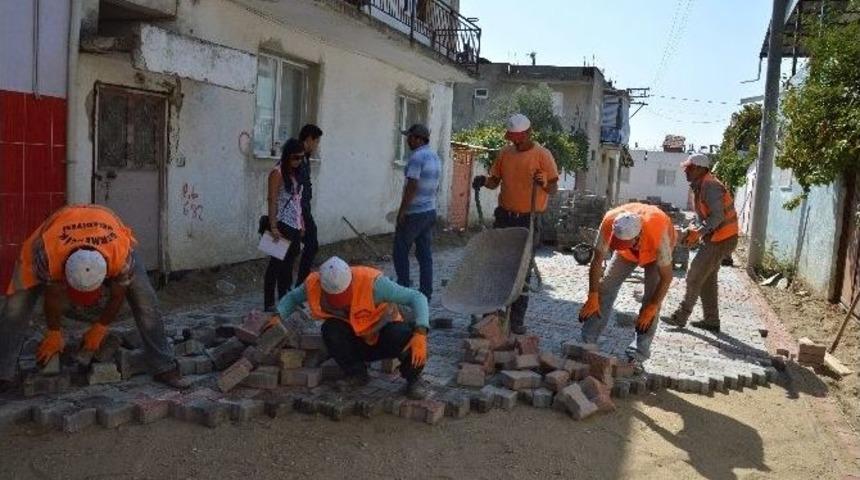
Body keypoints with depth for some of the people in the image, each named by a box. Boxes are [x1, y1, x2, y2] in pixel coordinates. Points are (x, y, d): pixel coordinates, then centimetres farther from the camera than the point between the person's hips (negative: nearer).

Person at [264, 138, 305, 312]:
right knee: (277, 264, -3)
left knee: (288, 264, 14)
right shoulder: (277, 173, -10)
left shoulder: (295, 173, 13)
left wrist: (302, 223, 14)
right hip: (282, 225, -8)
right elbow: (272, 200, -15)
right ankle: (269, 304, 4)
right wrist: (273, 227, -20)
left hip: (294, 226, 8)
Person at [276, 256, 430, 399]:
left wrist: (420, 334, -45)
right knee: (330, 329, -30)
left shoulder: (371, 282, -32)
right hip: (354, 340, 3)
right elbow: (292, 298, 2)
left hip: (383, 333, -2)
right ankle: (357, 373, -4)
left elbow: (417, 297, -32)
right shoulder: (314, 284, -21)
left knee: (407, 337, -35)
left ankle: (413, 379, -4)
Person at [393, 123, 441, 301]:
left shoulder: (417, 157, -16)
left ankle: (404, 287, 6)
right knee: (425, 254, 9)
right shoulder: (435, 157, 12)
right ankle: (426, 292, 11)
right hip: (430, 211, 8)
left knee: (401, 250, 4)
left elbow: (411, 187, -21)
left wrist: (402, 211, -17)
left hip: (414, 213, -8)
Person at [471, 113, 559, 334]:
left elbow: (554, 188, -5)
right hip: (504, 216, 4)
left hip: (529, 220, -4)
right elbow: (495, 181, 13)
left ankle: (517, 319, 9)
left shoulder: (542, 155, -5)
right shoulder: (505, 153, 7)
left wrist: (543, 183, -27)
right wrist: (484, 181, -9)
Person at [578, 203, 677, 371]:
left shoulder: (659, 232, -44)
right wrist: (593, 297, -23)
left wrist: (651, 308, -27)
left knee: (652, 299, -15)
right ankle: (587, 343, -2)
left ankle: (637, 355, -11)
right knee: (606, 287, -8)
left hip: (655, 253, -2)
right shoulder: (609, 223, -38)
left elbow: (666, 277, -32)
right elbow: (597, 261, -24)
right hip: (626, 255, 3)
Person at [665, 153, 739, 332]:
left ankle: (680, 317, 2)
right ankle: (711, 321, 22)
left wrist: (698, 233, -31)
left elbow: (718, 216, -28)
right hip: (714, 239, 10)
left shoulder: (710, 186, -19)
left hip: (721, 239, -10)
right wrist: (690, 230, 1)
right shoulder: (699, 187, 11)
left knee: (694, 277, -6)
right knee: (707, 279, 14)